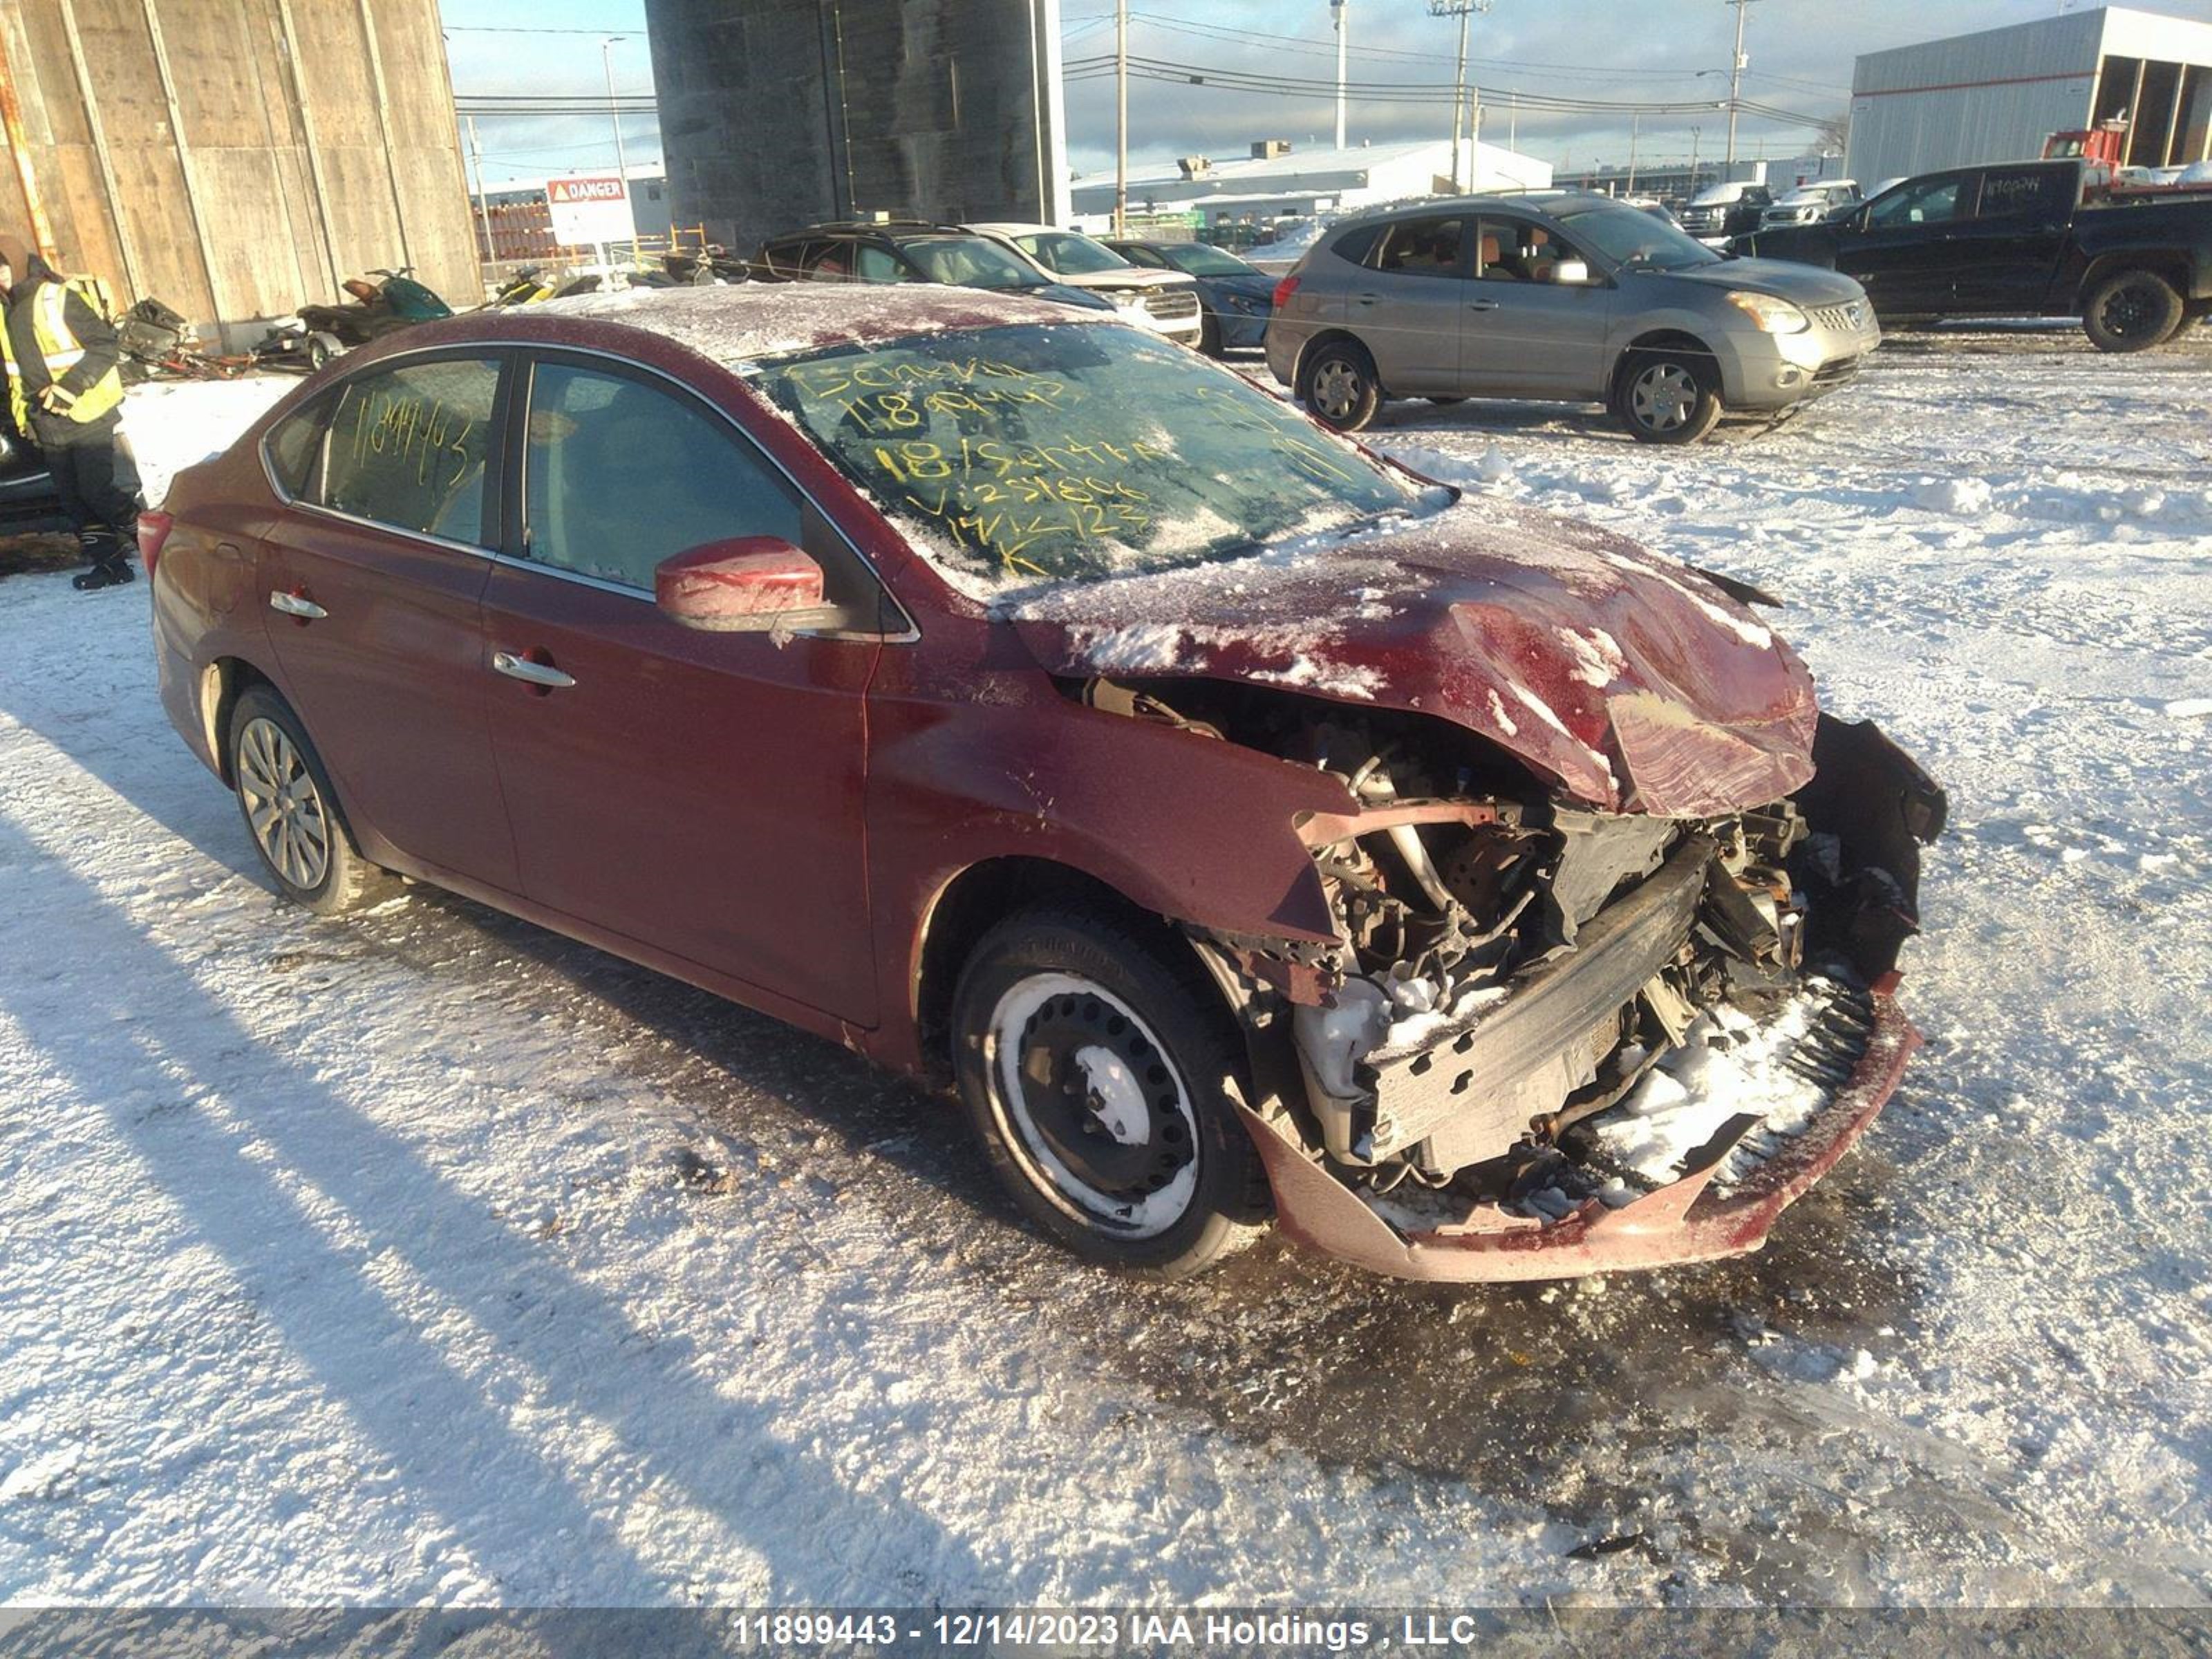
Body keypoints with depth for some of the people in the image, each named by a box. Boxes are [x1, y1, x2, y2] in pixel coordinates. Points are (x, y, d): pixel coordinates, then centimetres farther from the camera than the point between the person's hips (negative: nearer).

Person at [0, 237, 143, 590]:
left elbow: (107, 347, -16)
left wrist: (68, 387, -21)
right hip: (50, 426, 8)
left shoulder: (59, 299, -12)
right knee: (73, 499, 8)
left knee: (102, 493, -11)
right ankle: (109, 563, 15)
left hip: (91, 418, -8)